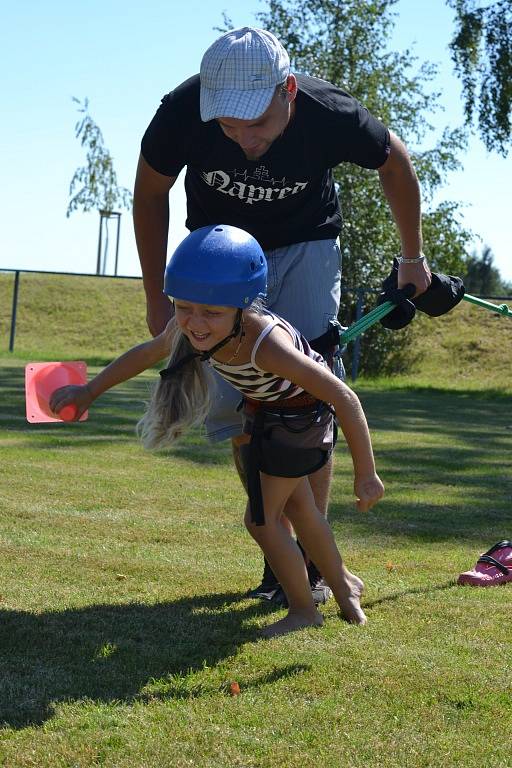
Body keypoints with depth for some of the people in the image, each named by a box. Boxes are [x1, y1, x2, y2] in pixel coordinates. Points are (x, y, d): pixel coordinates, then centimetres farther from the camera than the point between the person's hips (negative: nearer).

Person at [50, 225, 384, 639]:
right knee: (296, 506, 22)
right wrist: (88, 392, 5)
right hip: (264, 411, 7)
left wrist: (366, 474, -34)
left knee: (262, 519, -3)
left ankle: (303, 610, 19)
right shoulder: (186, 330, -25)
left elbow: (345, 398, -40)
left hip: (300, 415, -7)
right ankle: (343, 584, 44)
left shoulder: (266, 344, -45)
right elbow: (147, 352, -1)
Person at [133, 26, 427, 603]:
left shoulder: (331, 117, -32)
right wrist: (155, 296, -4)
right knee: (235, 409, -5)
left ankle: (313, 558, -2)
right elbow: (150, 194, -8)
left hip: (304, 250, -1)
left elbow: (395, 162, -6)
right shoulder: (181, 113, -31)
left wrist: (413, 257, 5)